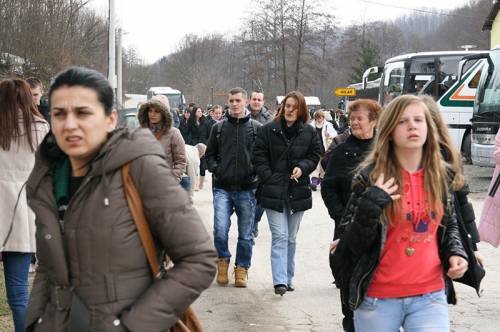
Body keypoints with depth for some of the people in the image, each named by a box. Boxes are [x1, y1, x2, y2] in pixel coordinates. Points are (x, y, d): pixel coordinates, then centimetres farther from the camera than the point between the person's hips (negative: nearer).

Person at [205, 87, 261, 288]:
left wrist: (255, 171, -10)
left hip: (247, 189, 0)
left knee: (245, 234, 7)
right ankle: (223, 260, 14)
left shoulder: (256, 128, 3)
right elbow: (209, 154, 15)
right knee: (220, 229, -12)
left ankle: (242, 267, 23)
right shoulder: (219, 128, 8)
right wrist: (215, 169, -2)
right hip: (222, 188, 0)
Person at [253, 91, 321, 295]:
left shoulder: (309, 132, 3)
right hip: (273, 191, -2)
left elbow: (315, 156, 8)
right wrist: (268, 178, -11)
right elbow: (259, 156, -1)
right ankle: (279, 281, -13)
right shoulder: (269, 130, -1)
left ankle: (288, 278, 23)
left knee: (291, 238, 12)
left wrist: (302, 168, -11)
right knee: (279, 236, -9)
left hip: (298, 191, 3)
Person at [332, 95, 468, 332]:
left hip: (430, 296, 3)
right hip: (378, 298, -2)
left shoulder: (441, 176, 4)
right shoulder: (371, 177, -7)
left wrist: (455, 253, 0)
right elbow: (352, 244, -7)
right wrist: (370, 206, -23)